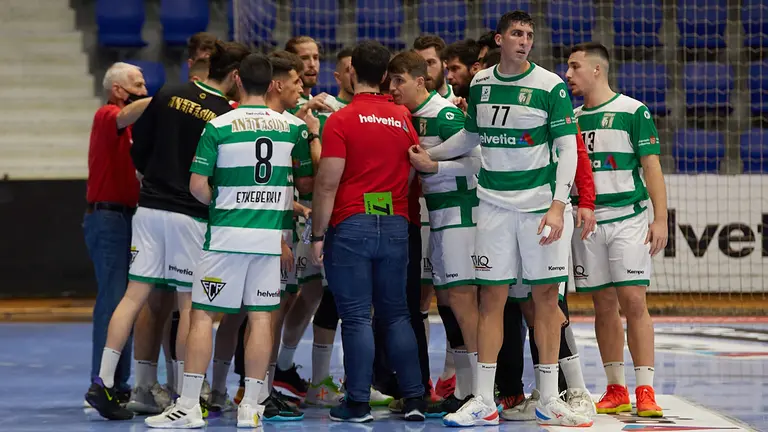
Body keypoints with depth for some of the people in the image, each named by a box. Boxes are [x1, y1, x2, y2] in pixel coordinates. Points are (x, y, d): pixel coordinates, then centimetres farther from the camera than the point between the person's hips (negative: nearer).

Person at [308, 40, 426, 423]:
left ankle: (358, 402, -2)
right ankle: (414, 397, 7)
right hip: (395, 225, 4)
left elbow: (327, 183, -10)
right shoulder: (403, 118, 7)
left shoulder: (341, 120, -8)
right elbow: (414, 172, 14)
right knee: (396, 314, 12)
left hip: (351, 224, -4)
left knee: (356, 317, -2)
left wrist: (317, 234, -6)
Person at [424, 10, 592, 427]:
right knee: (491, 298, 0)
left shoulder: (550, 86, -4)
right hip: (495, 204, 3)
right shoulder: (480, 84, 8)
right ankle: (484, 401, 3)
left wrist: (558, 205, -16)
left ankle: (548, 400, 7)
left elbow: (567, 150, -7)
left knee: (545, 297, 0)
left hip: (541, 203, -3)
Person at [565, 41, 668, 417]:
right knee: (604, 306, 6)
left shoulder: (633, 111, -1)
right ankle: (615, 390, 11)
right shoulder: (571, 118, 13)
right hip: (586, 220, 4)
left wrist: (660, 219, -10)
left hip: (627, 218, -4)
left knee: (633, 301, -10)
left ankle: (645, 390, -10)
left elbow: (651, 167, -3)